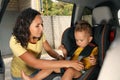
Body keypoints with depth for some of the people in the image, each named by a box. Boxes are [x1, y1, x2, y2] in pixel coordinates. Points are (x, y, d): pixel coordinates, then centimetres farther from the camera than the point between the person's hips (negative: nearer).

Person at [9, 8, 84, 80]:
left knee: (55, 63, -15)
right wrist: (66, 63, -39)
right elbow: (35, 63, -37)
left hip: (36, 69, 5)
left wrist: (59, 56, -26)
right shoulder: (15, 41, -29)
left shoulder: (40, 34, -16)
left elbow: (49, 50, -4)